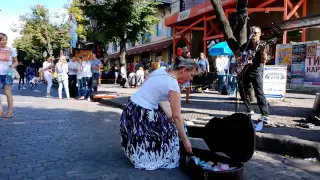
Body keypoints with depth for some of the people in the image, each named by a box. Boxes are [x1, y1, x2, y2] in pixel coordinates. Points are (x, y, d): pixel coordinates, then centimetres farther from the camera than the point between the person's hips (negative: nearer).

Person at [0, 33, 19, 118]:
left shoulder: (11, 50, -3)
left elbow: (16, 62, 2)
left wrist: (13, 65, -17)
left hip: (7, 73, -2)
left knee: (7, 92, -1)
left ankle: (10, 112, 7)